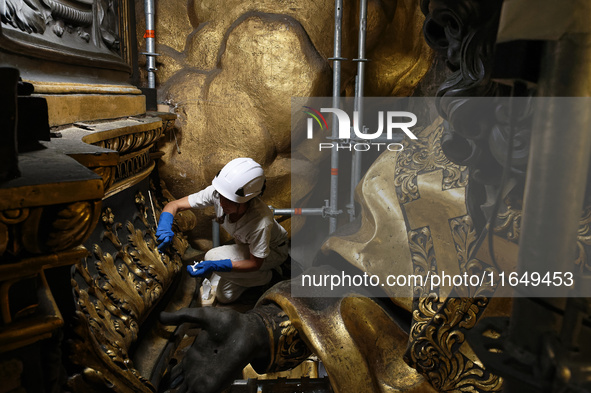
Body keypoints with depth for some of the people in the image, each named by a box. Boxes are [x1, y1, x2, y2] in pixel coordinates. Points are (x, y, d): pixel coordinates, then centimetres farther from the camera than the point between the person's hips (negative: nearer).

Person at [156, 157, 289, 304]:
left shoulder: (261, 222, -43)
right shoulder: (217, 193, -30)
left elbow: (255, 263, -29)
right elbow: (174, 205, -21)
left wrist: (215, 266, -42)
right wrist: (165, 227, -44)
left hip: (273, 250, -5)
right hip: (245, 244, 5)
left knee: (213, 257, -26)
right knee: (224, 296, 5)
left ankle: (265, 276, -4)